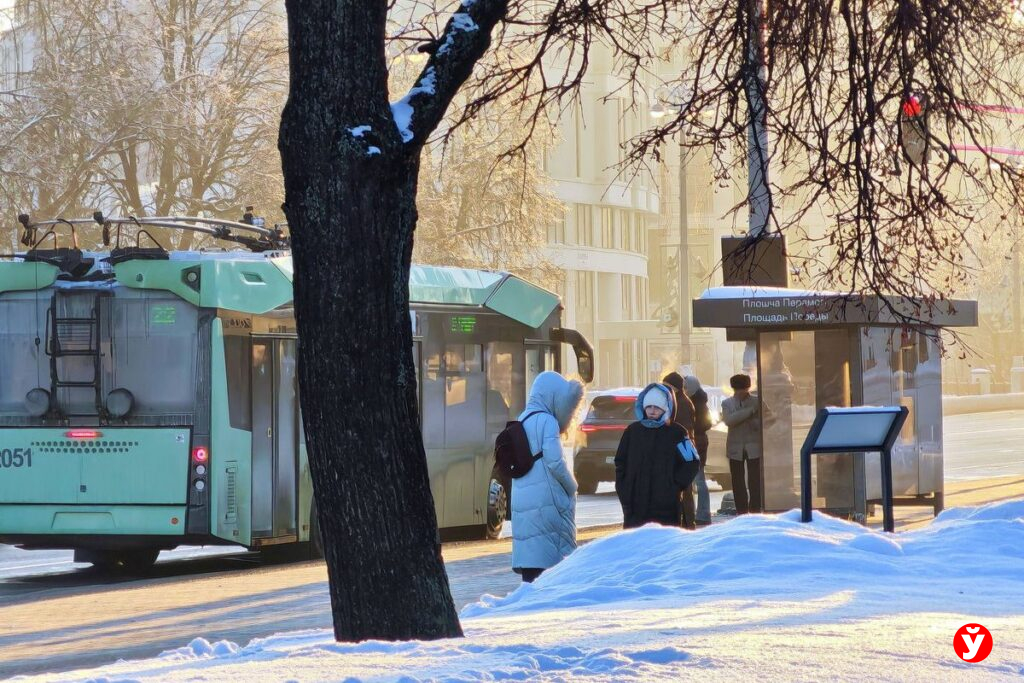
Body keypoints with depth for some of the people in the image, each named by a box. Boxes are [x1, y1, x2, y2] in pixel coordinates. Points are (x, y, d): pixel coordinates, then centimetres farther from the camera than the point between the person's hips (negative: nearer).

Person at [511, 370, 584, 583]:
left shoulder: (522, 420, 14)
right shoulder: (547, 421, -10)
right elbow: (555, 462, -15)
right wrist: (572, 487, -1)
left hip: (521, 500, 8)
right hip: (546, 501, -8)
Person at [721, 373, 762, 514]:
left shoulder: (757, 401, 2)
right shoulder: (727, 403, 5)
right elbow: (729, 420, -14)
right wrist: (750, 410, -18)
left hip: (754, 448, -2)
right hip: (736, 449, 2)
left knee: (755, 482, -6)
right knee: (738, 483, 4)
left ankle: (755, 512, -2)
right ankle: (741, 514, 9)